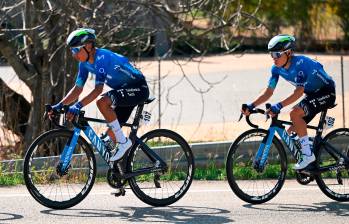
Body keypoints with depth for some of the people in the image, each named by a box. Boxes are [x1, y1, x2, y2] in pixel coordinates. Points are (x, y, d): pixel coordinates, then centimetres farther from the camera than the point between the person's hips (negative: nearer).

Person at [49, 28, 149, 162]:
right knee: (112, 133, 5)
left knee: (102, 102, -30)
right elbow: (77, 89, 5)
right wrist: (59, 105, -6)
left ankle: (123, 142, -19)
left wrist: (78, 106, -40)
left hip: (138, 88, -10)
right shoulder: (85, 63, 2)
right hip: (125, 91, 10)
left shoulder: (101, 57, -25)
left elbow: (98, 89, -33)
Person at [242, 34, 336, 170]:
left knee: (295, 114, -29)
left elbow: (299, 92, -37)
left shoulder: (300, 63, -30)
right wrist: (251, 106, -17)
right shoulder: (277, 68, -7)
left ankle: (307, 155, -22)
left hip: (326, 92, -9)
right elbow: (269, 92, -4)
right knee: (292, 133, 3)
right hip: (312, 94, 9)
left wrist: (279, 106, -47)